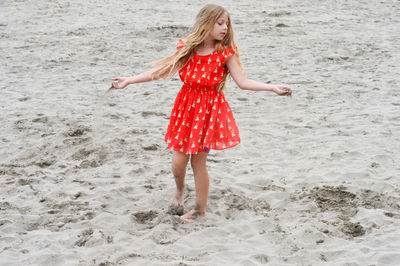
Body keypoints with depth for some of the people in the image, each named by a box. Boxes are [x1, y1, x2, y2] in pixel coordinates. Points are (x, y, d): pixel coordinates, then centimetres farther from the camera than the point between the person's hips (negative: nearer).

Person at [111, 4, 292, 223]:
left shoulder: (226, 52, -11)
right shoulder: (186, 48, -5)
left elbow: (243, 82, -12)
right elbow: (161, 71, 2)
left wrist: (273, 88, -24)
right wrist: (129, 81, 1)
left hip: (209, 109, -2)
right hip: (186, 106, 2)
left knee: (198, 161, 1)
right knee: (178, 161, 3)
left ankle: (200, 209, 22)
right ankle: (179, 191, 38)